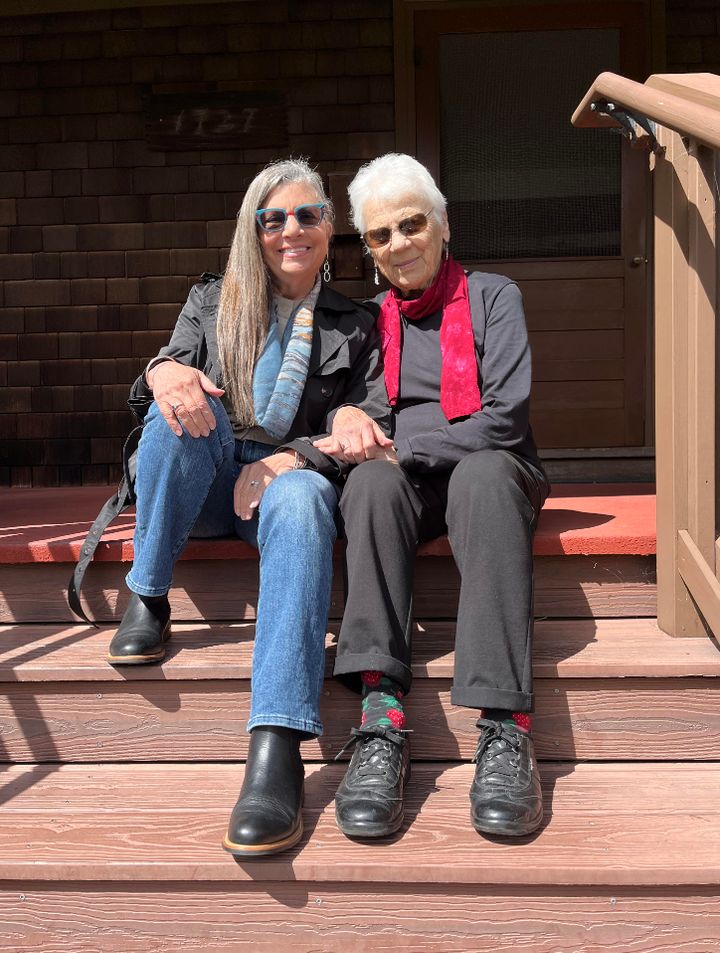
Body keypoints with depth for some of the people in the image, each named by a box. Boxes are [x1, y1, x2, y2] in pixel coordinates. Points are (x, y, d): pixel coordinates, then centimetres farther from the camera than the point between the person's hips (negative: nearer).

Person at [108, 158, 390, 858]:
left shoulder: (353, 329, 14)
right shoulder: (211, 303, 17)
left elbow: (369, 429, 3)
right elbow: (168, 372, 5)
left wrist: (291, 459, -16)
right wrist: (163, 373, -22)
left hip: (290, 474, -1)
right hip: (208, 482, 2)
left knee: (302, 502, -39)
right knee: (182, 408, -31)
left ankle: (277, 746, -53)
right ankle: (146, 602, -22)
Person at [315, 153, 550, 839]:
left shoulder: (491, 296, 6)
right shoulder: (367, 318, 17)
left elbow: (506, 418, -7)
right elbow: (343, 422, 13)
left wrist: (403, 448, -14)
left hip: (488, 471, -2)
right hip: (403, 483, 2)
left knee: (483, 475, -37)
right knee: (371, 482, -33)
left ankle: (505, 728, -44)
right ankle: (381, 717, -43)